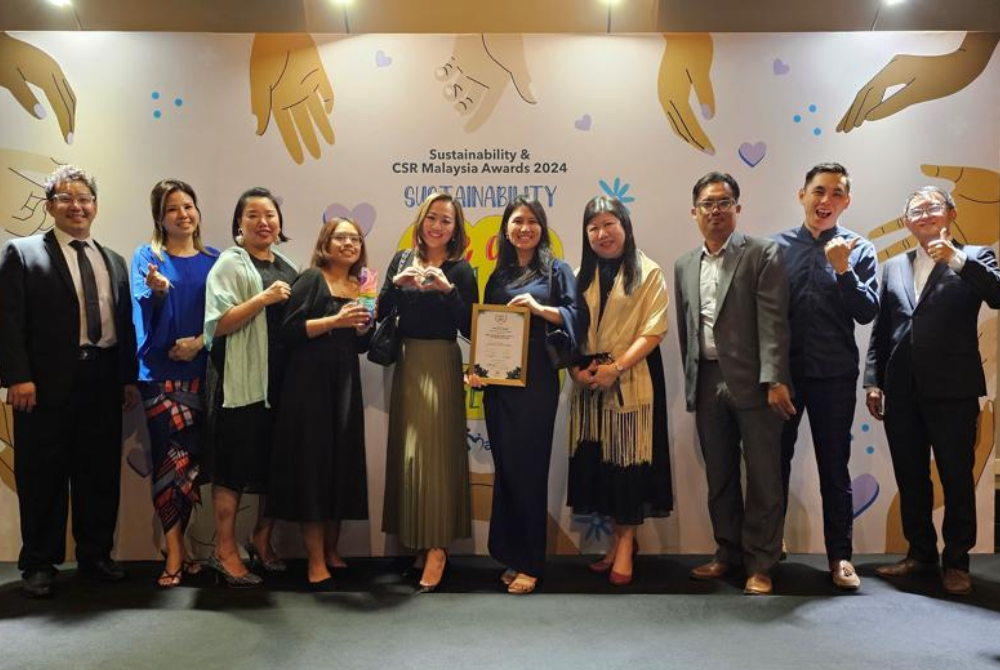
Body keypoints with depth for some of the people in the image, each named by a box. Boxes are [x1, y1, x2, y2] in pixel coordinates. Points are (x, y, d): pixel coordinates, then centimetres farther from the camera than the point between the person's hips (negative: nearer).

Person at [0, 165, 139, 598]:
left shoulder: (114, 262, 16)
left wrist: (129, 378, 7)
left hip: (104, 381, 4)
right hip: (47, 384, -4)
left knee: (101, 473, 9)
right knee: (44, 474, 5)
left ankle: (95, 555, 23)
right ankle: (39, 564, 17)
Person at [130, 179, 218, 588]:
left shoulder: (213, 260, 11)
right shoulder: (148, 256, 3)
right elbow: (144, 310, -8)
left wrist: (200, 341, -10)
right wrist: (157, 290, -28)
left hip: (201, 370, 3)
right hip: (160, 371, -3)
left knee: (190, 458, 4)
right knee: (176, 458, -10)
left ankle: (175, 547, 18)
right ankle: (176, 552, 1)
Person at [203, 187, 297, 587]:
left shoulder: (287, 268, 17)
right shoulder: (229, 264, -2)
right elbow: (218, 324, -13)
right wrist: (263, 298, -19)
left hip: (280, 380, 7)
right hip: (240, 381, -6)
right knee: (235, 464, -2)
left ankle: (262, 540, 25)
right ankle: (225, 551, 8)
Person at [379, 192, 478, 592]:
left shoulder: (461, 270, -3)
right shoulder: (402, 260, 9)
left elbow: (469, 329, -9)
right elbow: (381, 314, 4)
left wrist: (447, 289, -18)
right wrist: (396, 284, -12)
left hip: (441, 367, -4)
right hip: (406, 364, 4)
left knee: (435, 451, -4)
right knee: (405, 450, 8)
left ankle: (437, 546, 4)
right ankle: (413, 540, 20)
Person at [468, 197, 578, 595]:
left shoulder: (556, 269, 5)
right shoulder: (498, 275, 17)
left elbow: (573, 315, -4)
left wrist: (539, 308, -19)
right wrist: (476, 367, 3)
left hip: (536, 382, -4)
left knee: (529, 468, -2)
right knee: (505, 467, 6)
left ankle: (530, 564, 8)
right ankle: (512, 556, 17)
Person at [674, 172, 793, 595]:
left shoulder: (762, 255, -3)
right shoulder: (684, 266, 13)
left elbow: (773, 321, -11)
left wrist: (775, 379, -18)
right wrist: (691, 382, 13)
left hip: (753, 382, -5)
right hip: (707, 383, 5)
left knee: (763, 477, 3)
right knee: (719, 477, 14)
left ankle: (760, 564, 14)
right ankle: (728, 552, 28)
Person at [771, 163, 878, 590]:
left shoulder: (858, 249, 2)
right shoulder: (777, 246, 1)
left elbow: (867, 312, -5)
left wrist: (842, 269, -18)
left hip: (834, 375, 0)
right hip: (782, 371, 1)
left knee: (834, 468, 10)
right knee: (775, 462, 11)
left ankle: (840, 555, 22)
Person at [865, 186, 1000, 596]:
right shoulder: (894, 267, 16)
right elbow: (880, 329, 13)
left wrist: (956, 259, -21)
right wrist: (873, 381, 7)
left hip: (952, 390, -4)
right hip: (902, 390, 4)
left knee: (957, 478, 4)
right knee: (910, 478, 12)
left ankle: (956, 561, 18)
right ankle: (920, 553, 26)